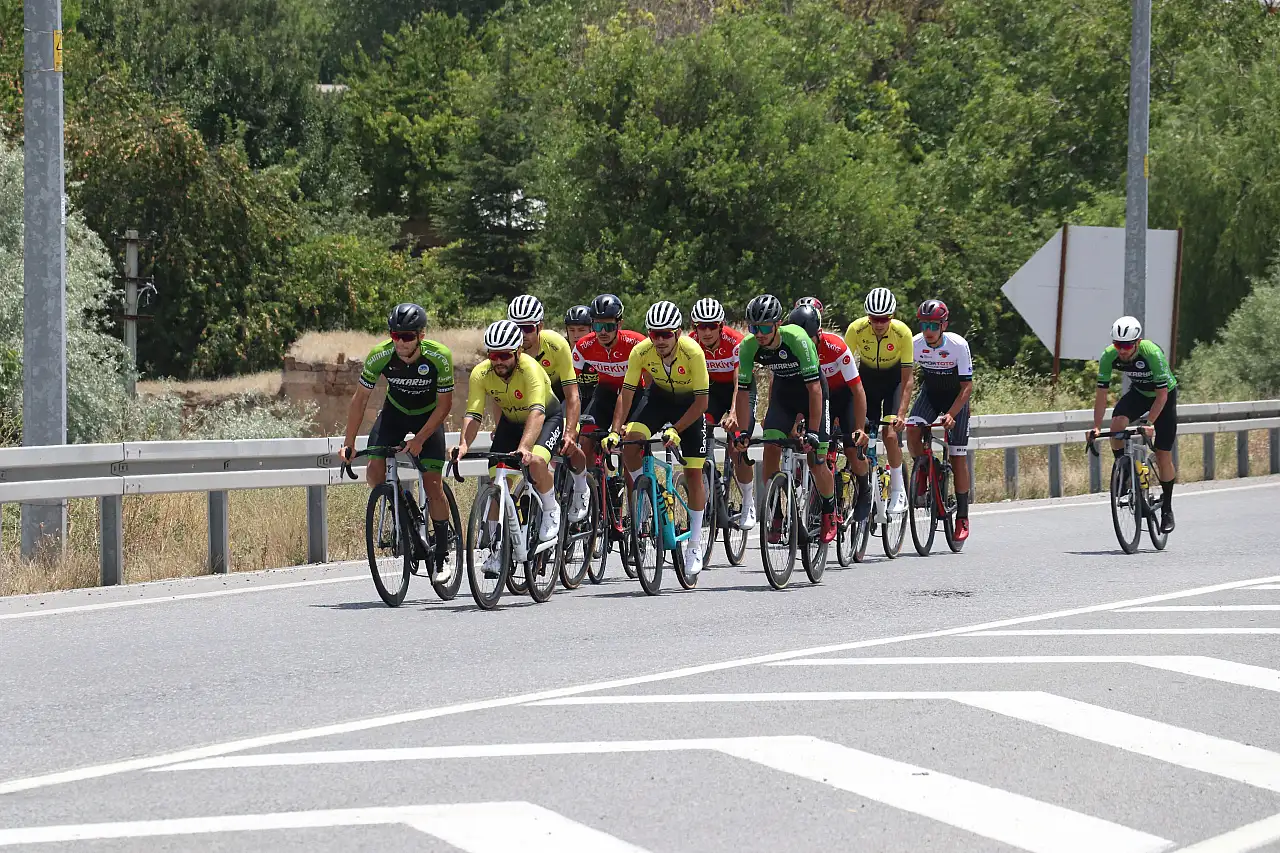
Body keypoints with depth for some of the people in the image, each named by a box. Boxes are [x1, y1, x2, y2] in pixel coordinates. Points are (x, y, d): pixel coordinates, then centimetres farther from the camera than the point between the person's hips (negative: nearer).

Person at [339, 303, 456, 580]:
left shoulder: (439, 357, -30)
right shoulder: (380, 356, -26)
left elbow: (444, 405, -20)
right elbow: (360, 399, -16)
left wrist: (419, 439, -28)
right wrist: (348, 443, -21)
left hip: (428, 416, -2)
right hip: (395, 412, 2)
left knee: (433, 484, -11)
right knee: (374, 472, -18)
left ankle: (443, 555, 3)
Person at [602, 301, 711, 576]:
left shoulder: (692, 352, -32)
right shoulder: (641, 352, -26)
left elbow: (701, 401, -27)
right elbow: (626, 393, -21)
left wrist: (675, 430, -35)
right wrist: (615, 430, -34)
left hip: (689, 403, -2)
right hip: (659, 396, 2)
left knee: (693, 472, -5)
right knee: (631, 442, -26)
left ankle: (695, 543, 6)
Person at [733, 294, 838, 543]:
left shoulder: (796, 339, -35)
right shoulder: (749, 346, -23)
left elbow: (814, 388, -33)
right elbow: (743, 390, -15)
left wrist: (813, 432, -35)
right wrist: (742, 432, -20)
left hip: (812, 392, -4)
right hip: (783, 390, 4)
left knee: (816, 462, -6)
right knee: (771, 450, -14)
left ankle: (829, 511, 20)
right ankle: (775, 515, 1)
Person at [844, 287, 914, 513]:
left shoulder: (902, 333, -28)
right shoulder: (856, 329, -25)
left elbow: (908, 380, -24)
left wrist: (901, 414, -33)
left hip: (894, 379, -2)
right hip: (867, 378, 2)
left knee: (890, 434, -19)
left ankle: (898, 491, -6)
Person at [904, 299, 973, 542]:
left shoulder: (958, 345, -26)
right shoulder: (915, 344, -20)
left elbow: (967, 386, -23)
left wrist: (951, 414, -35)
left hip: (956, 397, -2)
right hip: (930, 394, 2)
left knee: (957, 457, -6)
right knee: (912, 429, -29)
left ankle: (962, 516, 4)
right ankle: (923, 473, -3)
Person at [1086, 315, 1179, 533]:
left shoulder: (1152, 353, -36)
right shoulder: (1109, 356, -24)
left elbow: (1162, 394, -31)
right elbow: (1101, 392, -18)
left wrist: (1149, 423, -38)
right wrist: (1096, 426, -25)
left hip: (1164, 395, -3)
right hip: (1138, 392, 3)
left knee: (1163, 455, -5)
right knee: (1117, 424, -28)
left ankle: (1167, 509, 12)